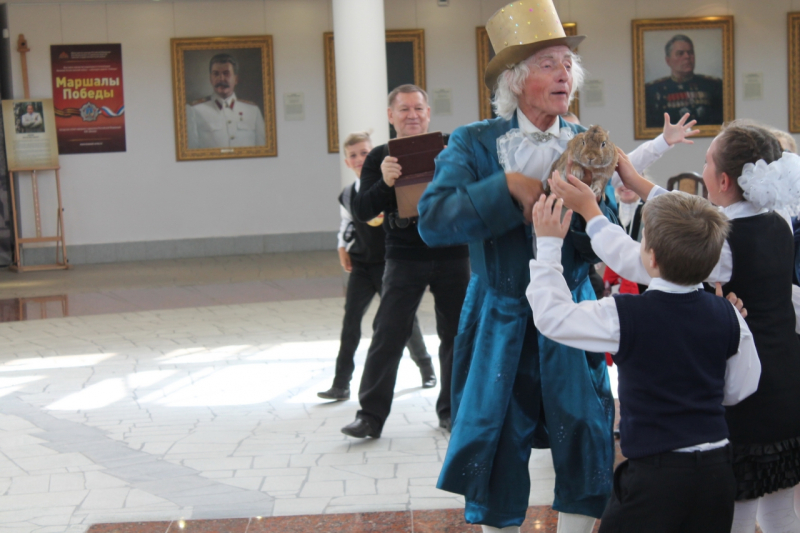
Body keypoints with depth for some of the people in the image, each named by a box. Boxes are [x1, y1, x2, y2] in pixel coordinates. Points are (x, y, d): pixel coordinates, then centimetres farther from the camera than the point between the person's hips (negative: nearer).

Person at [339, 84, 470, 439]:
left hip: (452, 255, 1)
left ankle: (451, 410, 21)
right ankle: (370, 415, 0)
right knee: (387, 336, -4)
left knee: (456, 334, 8)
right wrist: (384, 183, -23)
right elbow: (361, 211, -6)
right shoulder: (380, 158, 3)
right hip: (404, 258, -1)